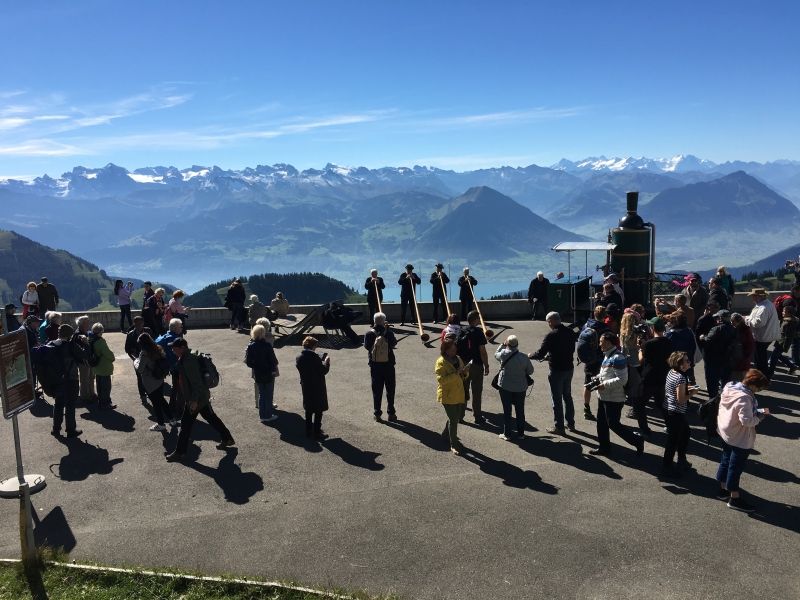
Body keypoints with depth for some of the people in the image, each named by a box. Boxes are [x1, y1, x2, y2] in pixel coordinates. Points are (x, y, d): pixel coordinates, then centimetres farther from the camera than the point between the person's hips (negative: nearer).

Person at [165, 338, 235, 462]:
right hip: (203, 396, 10)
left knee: (186, 424, 0)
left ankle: (179, 452, 10)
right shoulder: (185, 359, 9)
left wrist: (194, 400, -24)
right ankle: (227, 438, 28)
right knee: (211, 418, 18)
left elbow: (196, 382, -26)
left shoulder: (188, 361, -23)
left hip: (196, 399, -10)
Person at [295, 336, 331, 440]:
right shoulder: (314, 357, -22)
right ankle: (317, 432, 8)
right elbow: (323, 371, -19)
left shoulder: (299, 357, -1)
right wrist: (326, 361, 0)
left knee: (308, 410, 19)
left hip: (306, 387, 7)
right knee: (318, 411, 5)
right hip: (317, 387, -7)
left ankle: (308, 431, 27)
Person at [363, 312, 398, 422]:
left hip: (375, 366, 1)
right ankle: (391, 413, 15)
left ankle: (377, 414, 13)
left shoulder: (369, 334, -9)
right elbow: (394, 343, 1)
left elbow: (367, 346, 1)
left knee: (377, 390, 10)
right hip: (388, 365, -1)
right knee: (390, 390, 12)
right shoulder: (388, 333, -13)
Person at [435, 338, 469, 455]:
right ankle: (453, 445, 9)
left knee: (459, 415, 18)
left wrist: (465, 372, -6)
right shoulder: (441, 362, -16)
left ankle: (446, 433, 42)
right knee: (453, 419, -3)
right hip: (447, 396, -8)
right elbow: (441, 379, -25)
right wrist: (456, 373, -30)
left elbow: (463, 376, 18)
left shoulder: (458, 359, 8)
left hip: (459, 394, 8)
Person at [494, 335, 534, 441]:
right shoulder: (524, 357, -13)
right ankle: (520, 433, 23)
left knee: (507, 411, 8)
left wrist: (502, 345, 13)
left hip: (505, 387, -1)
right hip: (520, 387, 1)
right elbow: (530, 371, -1)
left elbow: (496, 354, 8)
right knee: (520, 411, 14)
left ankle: (507, 434, 13)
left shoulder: (503, 354, -15)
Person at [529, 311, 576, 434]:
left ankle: (559, 427, 12)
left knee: (557, 400, 4)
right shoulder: (570, 332, 0)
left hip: (557, 371, -7)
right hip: (569, 368, 7)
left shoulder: (551, 335, -20)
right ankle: (571, 424, 30)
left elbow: (540, 353, -19)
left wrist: (530, 355, 3)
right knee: (567, 396, 21)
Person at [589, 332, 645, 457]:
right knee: (602, 423, 15)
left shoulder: (618, 358, -22)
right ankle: (604, 447, 28)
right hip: (604, 396, 10)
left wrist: (605, 384, -22)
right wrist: (597, 378, 5)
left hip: (614, 398, -10)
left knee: (613, 424, -2)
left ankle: (637, 441, 14)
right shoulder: (607, 355, 8)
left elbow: (622, 379, -25)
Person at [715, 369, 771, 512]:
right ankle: (735, 499, 18)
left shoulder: (730, 389, -4)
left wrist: (757, 411, 2)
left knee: (725, 461, 22)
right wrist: (761, 415, -15)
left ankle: (723, 489, 38)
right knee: (736, 467, 5)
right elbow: (747, 421, -31)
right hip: (740, 440, -9)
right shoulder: (744, 398, -31)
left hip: (726, 433, 9)